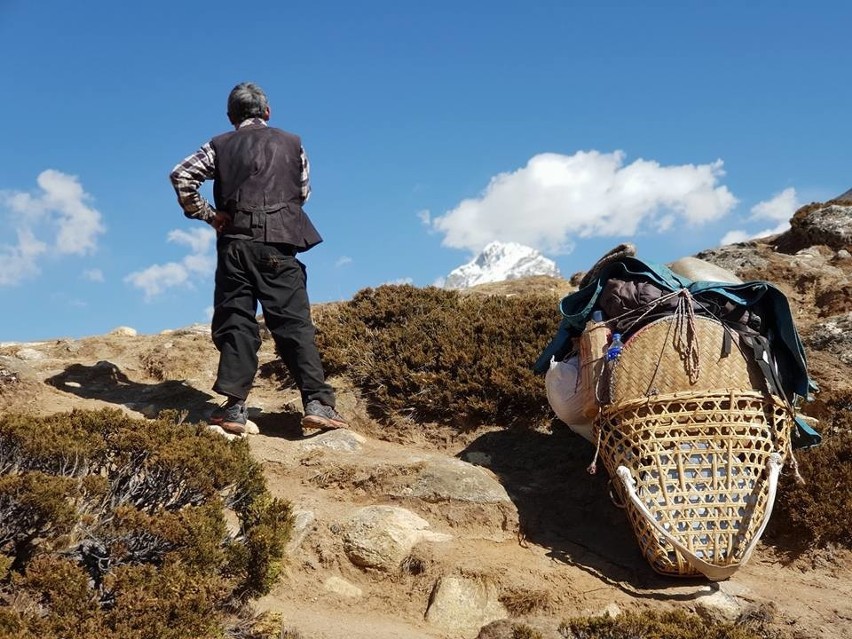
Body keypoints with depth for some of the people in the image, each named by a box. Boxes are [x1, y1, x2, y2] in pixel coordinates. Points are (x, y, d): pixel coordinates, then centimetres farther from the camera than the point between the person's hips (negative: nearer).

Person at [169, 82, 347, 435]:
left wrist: (205, 213, 7)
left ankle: (234, 406, -4)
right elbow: (304, 191, 16)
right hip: (279, 244, 0)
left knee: (236, 323, 2)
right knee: (294, 323, -1)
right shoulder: (292, 143, 11)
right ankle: (317, 402, -8)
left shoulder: (220, 146, 10)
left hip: (235, 243, 0)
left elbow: (181, 176, 0)